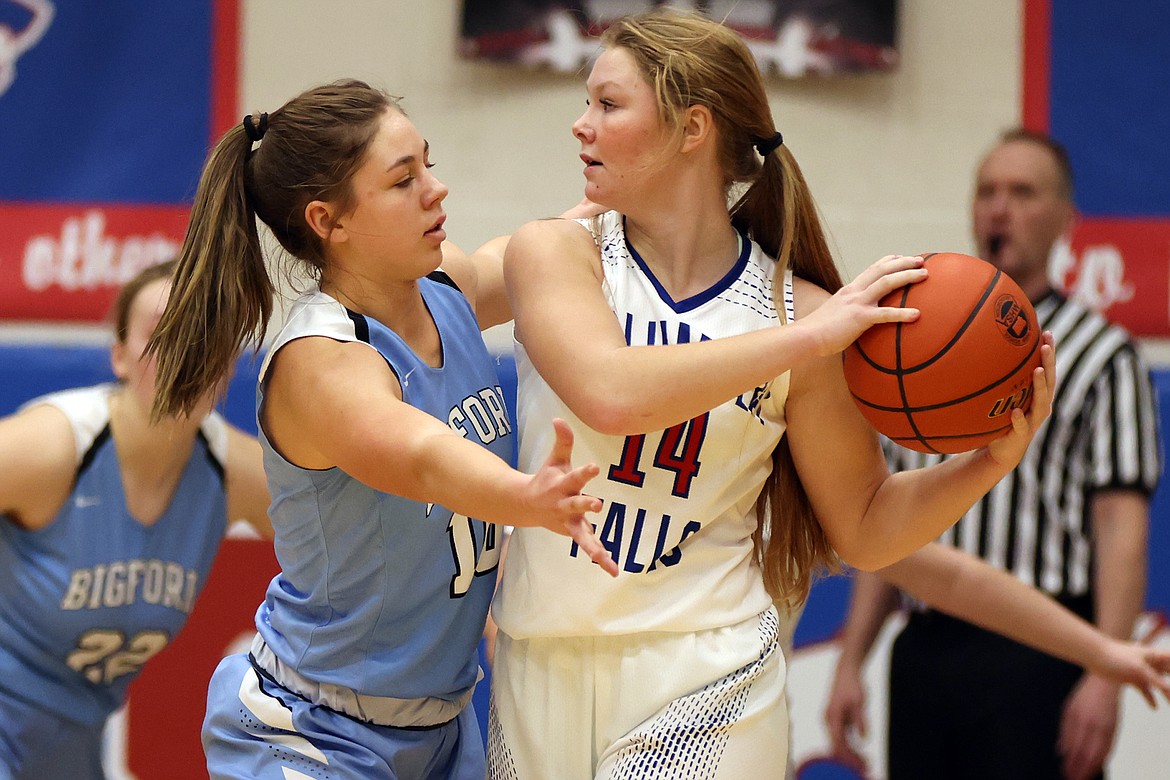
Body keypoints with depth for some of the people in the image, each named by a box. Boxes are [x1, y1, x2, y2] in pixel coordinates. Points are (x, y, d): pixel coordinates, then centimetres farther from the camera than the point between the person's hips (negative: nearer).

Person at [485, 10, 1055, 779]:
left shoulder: (799, 308, -2)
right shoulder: (555, 250, -3)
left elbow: (865, 528, 7)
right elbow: (608, 393, -24)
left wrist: (996, 456, -9)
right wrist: (808, 338, -23)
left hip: (702, 686, -1)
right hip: (540, 674, 1)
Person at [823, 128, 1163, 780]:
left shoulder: (1101, 354, 1)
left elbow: (1122, 523, -8)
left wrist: (1106, 673, -18)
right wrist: (851, 661, 12)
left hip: (1035, 653, -5)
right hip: (925, 648, 5)